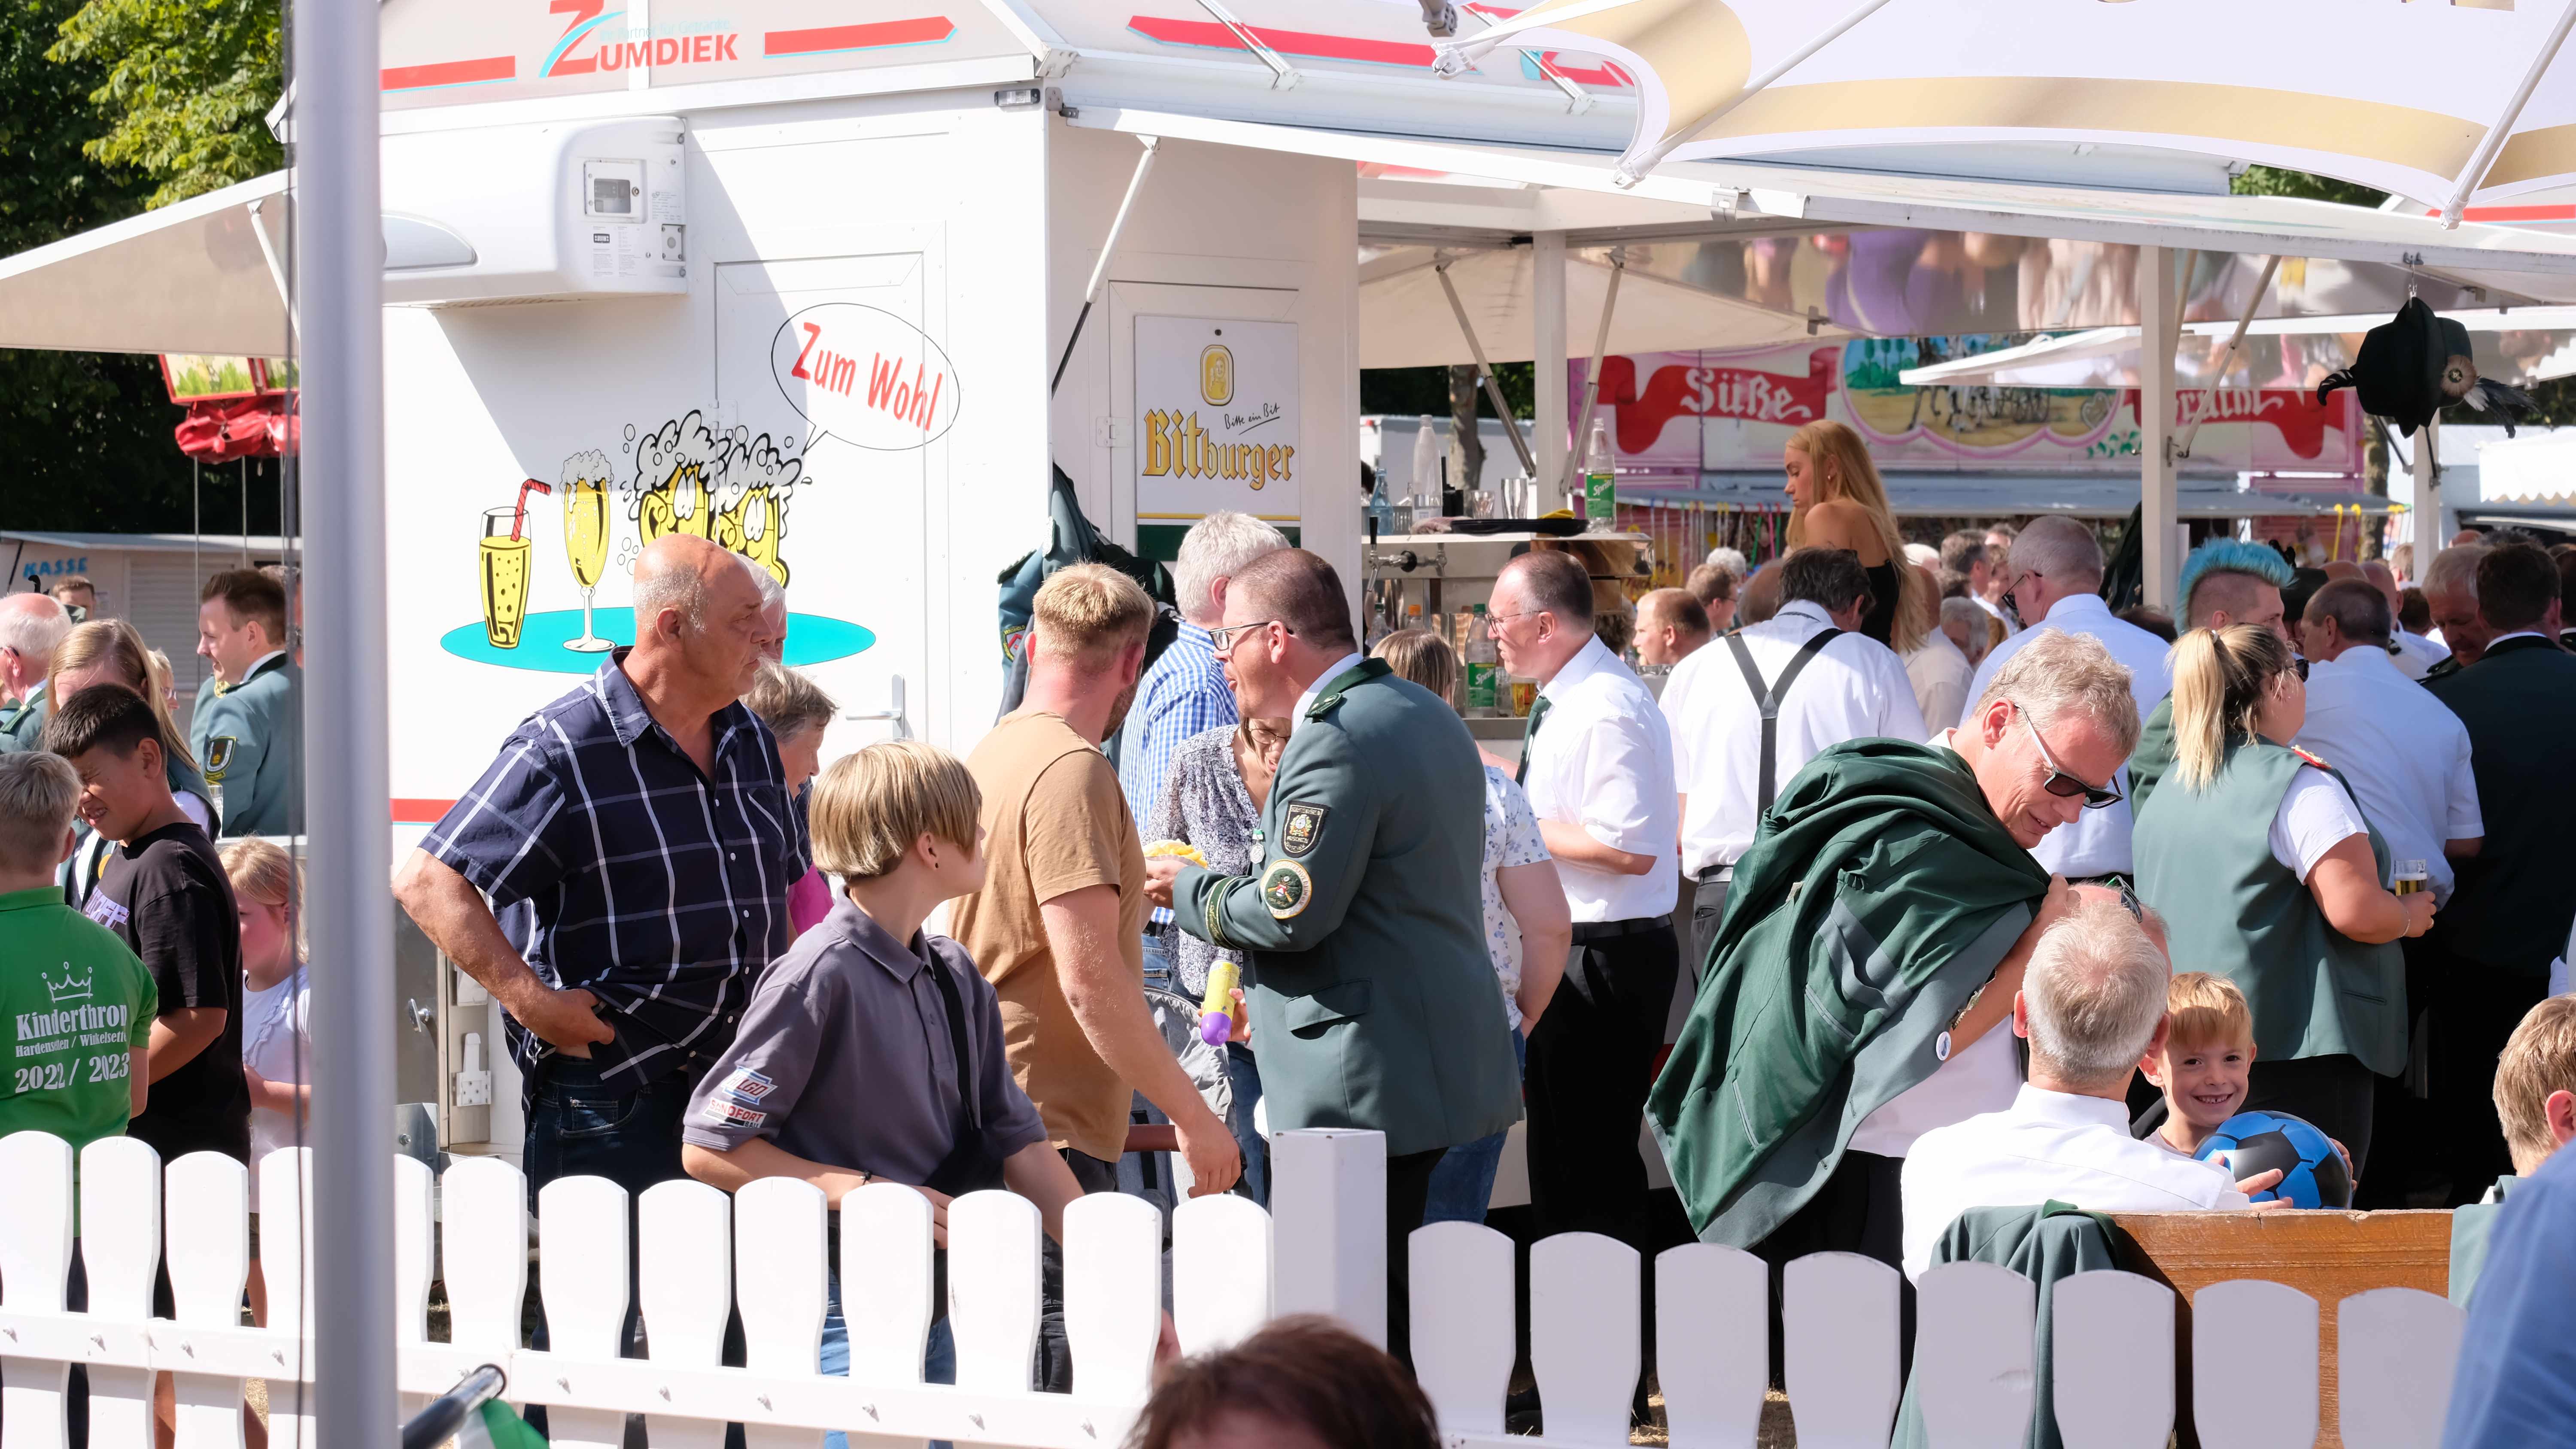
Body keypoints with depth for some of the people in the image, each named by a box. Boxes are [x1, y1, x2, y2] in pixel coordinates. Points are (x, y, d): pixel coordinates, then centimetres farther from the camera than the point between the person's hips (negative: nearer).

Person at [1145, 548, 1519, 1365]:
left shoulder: (1336, 741, -16)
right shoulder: (1428, 717, 16)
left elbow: (1290, 915, -19)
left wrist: (1188, 889, -2)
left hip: (1365, 1083, -10)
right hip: (1442, 1063, 10)